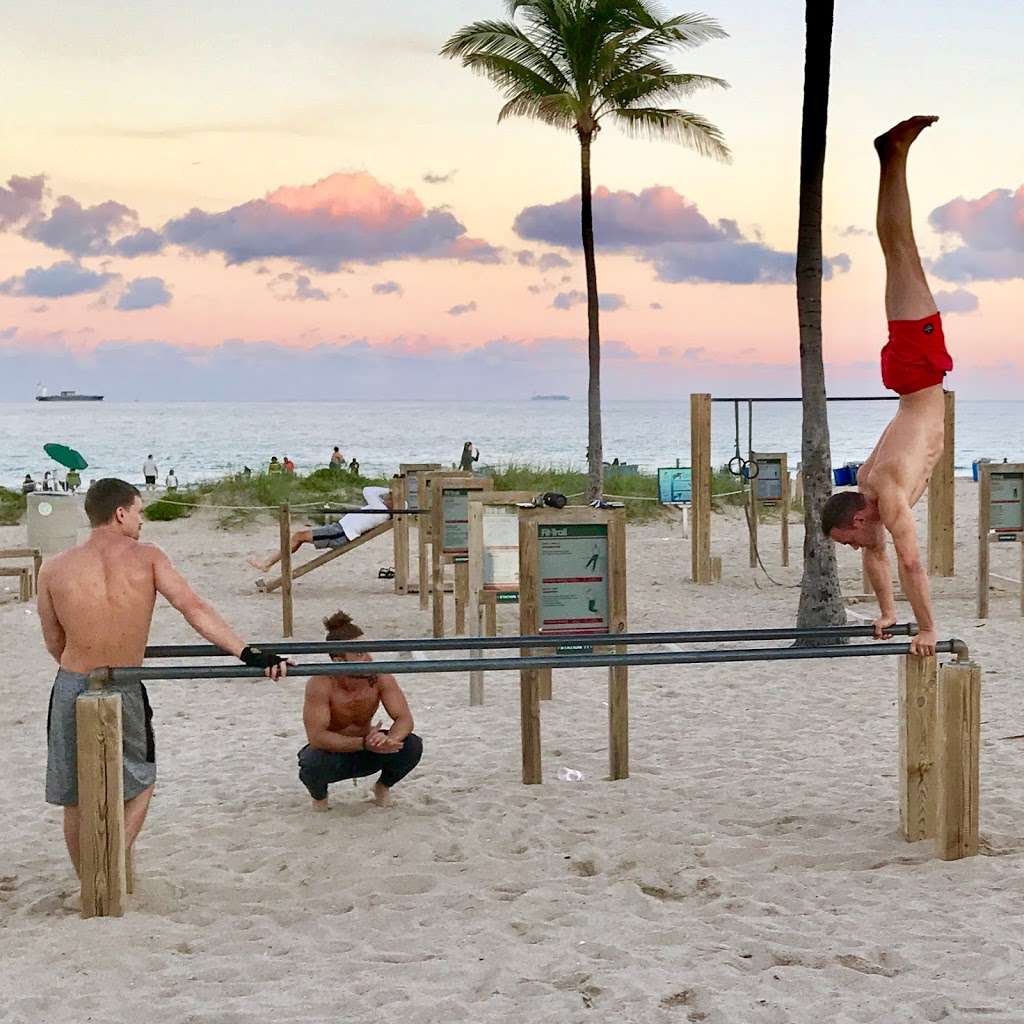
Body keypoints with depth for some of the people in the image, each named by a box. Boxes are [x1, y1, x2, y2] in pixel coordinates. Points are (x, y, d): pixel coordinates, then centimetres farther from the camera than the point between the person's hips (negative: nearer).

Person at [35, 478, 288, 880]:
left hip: (71, 686, 1)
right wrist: (248, 654, -14)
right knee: (140, 782, 22)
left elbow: (54, 643, 9)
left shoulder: (54, 568, -1)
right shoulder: (146, 557, -4)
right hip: (125, 691, -1)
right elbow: (195, 610, -12)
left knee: (75, 799, 17)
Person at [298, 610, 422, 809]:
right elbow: (316, 736, -34)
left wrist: (389, 740, -43)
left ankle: (383, 786, 9)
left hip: (366, 748, 3)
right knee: (312, 763, -37)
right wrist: (363, 743, -45)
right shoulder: (320, 684, -29)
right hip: (333, 753, -2)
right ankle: (319, 796, 1)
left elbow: (405, 719, -19)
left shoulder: (380, 677, -19)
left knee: (412, 746, -24)